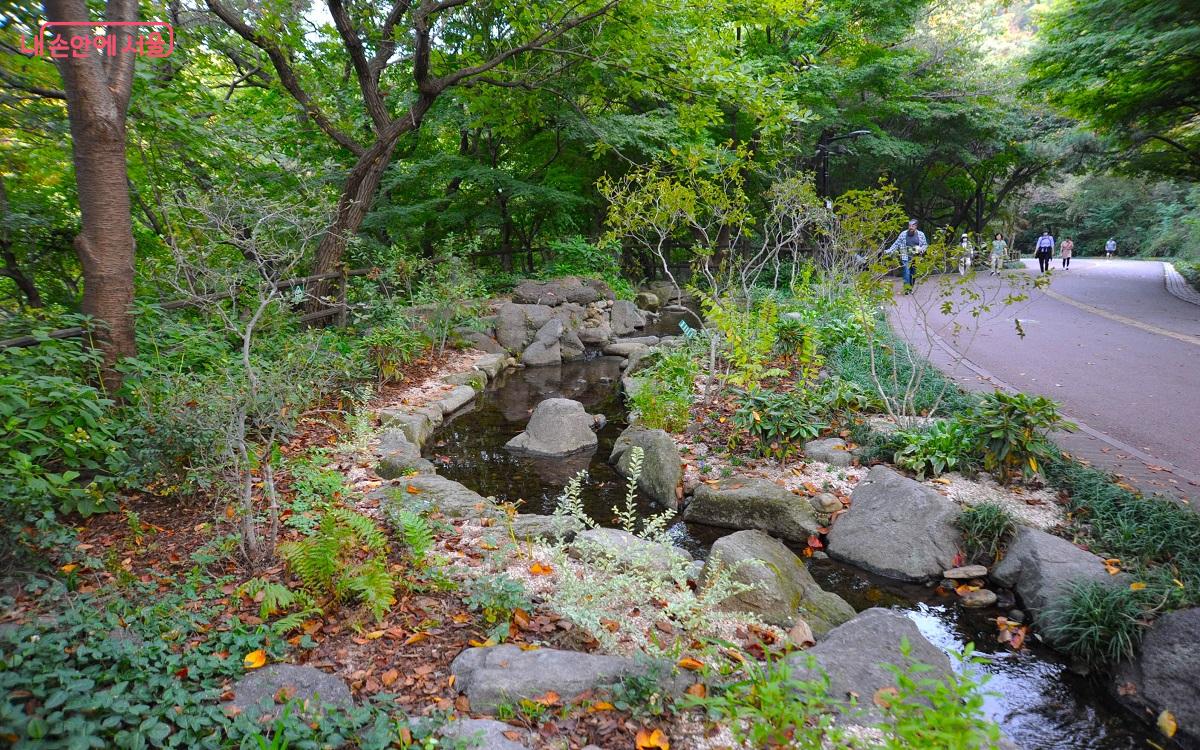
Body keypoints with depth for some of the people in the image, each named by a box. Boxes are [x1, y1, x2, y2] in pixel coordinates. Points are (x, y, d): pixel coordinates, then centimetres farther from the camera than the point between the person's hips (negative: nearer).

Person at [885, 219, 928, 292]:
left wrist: (921, 249, -9)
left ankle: (911, 288, 18)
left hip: (916, 258, 2)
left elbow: (925, 245, 12)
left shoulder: (921, 234, 5)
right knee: (907, 273, -13)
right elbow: (896, 244, 4)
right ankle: (906, 288, -9)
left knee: (913, 274, 7)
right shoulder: (903, 234, 2)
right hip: (906, 258, -2)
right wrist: (889, 251, -5)